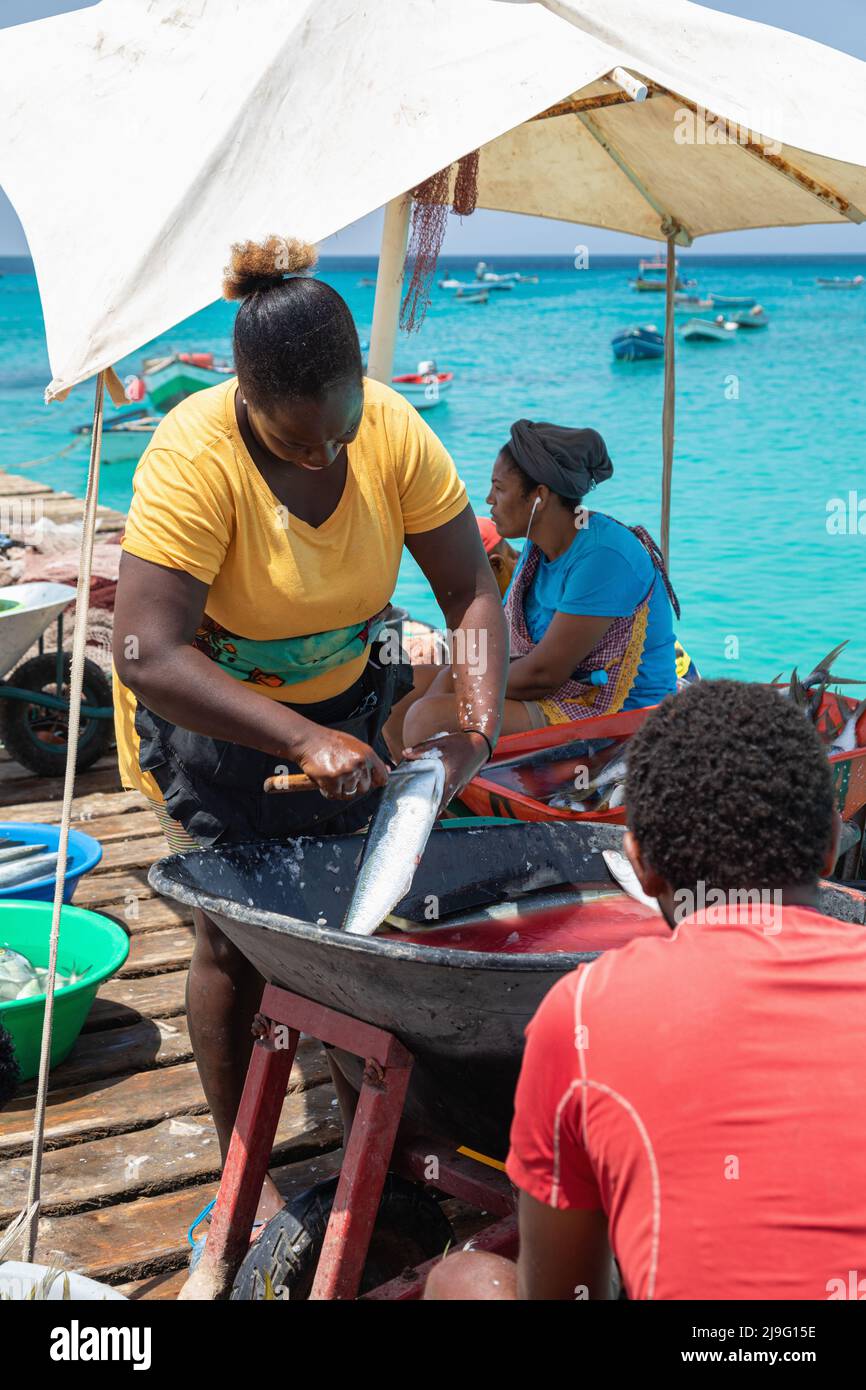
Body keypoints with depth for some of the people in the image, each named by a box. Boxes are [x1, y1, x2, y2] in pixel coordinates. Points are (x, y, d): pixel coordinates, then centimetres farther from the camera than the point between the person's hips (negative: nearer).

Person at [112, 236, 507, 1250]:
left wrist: (477, 717, -30)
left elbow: (472, 590, -13)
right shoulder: (194, 456, -32)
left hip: (343, 693, 4)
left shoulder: (392, 430, -19)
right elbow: (147, 655, -40)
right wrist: (305, 741, -45)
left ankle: (361, 1118, 29)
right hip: (207, 712, -4)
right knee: (236, 936, 0)